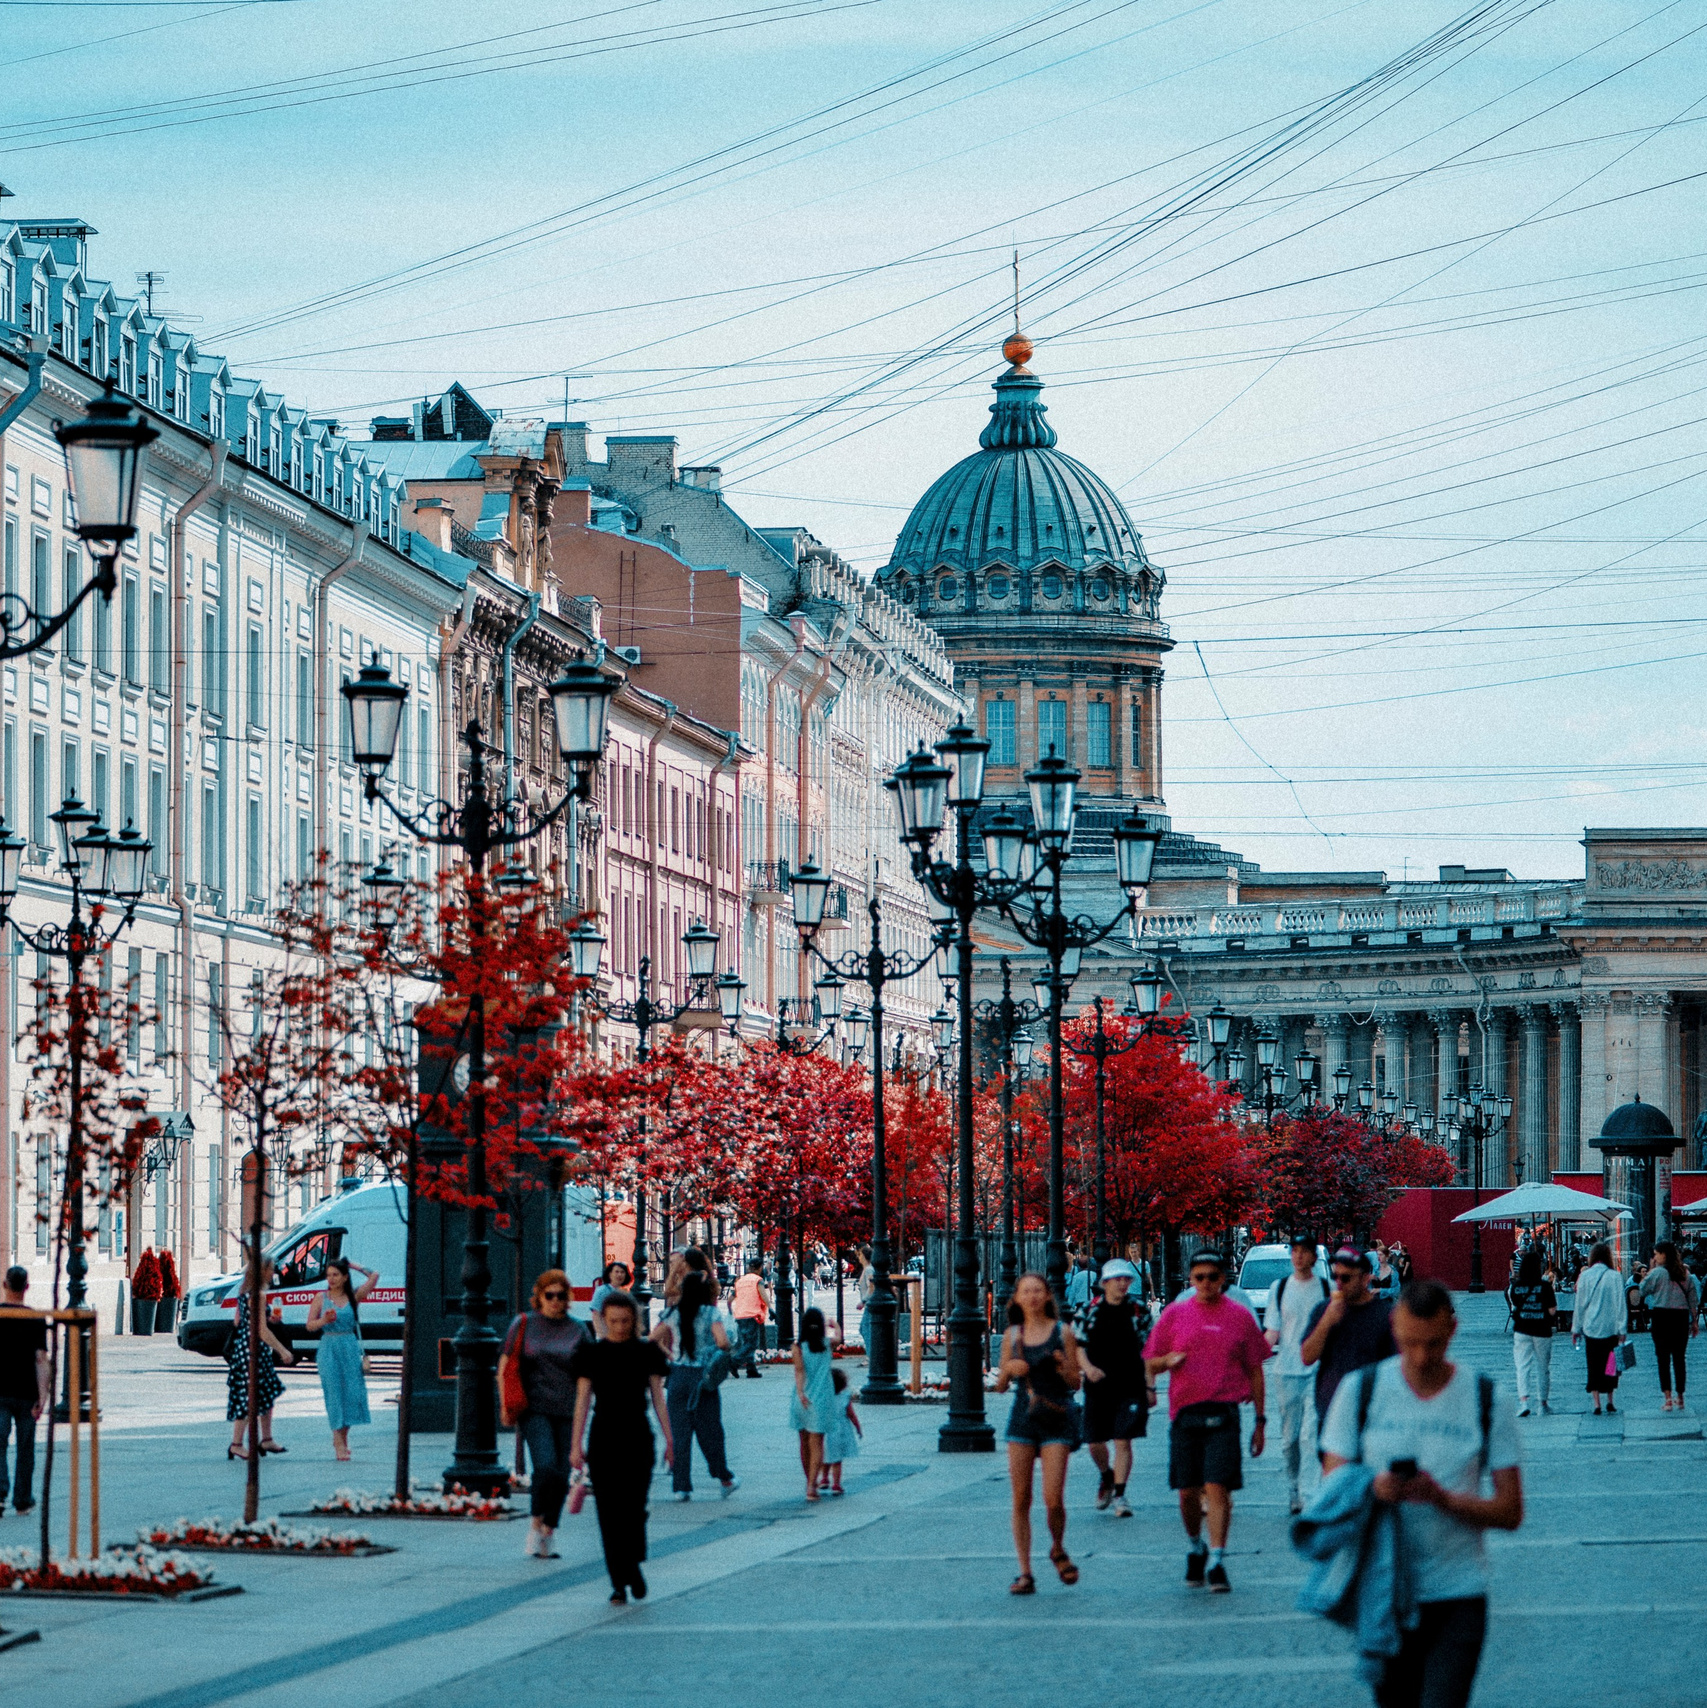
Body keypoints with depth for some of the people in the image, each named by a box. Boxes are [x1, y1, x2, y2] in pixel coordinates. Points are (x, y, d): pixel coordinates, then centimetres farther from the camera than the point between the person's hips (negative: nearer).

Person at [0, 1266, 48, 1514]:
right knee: (25, 1447, 11)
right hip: (27, 1391, 1)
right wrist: (43, 1395, -13)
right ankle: (22, 1500, 17)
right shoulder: (37, 1319, -5)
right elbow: (41, 1359, -10)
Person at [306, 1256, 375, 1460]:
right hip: (328, 1349, -1)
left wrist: (355, 1267, 7)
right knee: (334, 1392, -4)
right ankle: (339, 1443, -3)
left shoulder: (353, 1297, 5)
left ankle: (342, 1438, 16)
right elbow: (310, 1325, 3)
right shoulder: (321, 1298, 4)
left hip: (350, 1349, 1)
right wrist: (324, 1321, -15)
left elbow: (373, 1277, -1)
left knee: (351, 1392, 0)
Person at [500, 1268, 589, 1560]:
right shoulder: (524, 1324, 4)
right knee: (546, 1467, -19)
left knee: (561, 1475, 1)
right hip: (535, 1409, -2)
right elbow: (505, 1366, 6)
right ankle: (535, 1524, 0)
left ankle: (548, 1535, 13)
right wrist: (506, 1405, 0)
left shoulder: (577, 1330, 8)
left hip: (566, 1411, 2)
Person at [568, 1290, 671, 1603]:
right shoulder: (592, 1355, 4)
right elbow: (582, 1400, 3)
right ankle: (619, 1580, 4)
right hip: (603, 1438, 0)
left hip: (637, 1437, 0)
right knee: (609, 1510, -2)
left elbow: (658, 1398, 7)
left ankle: (633, 1566, 13)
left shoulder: (646, 1353, 5)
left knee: (634, 1507, -9)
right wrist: (576, 1445, -1)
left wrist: (668, 1439, 3)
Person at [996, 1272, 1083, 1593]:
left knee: (1053, 1498, -11)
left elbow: (1075, 1383, 3)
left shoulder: (1062, 1332, 0)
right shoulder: (1012, 1335, 8)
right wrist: (1008, 1370, -9)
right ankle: (1025, 1573, 5)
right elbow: (1001, 1387, 12)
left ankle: (1058, 1550, 19)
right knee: (1021, 1498, -1)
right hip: (1022, 1418, 3)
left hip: (1056, 1420, -3)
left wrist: (1063, 1368, -17)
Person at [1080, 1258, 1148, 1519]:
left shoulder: (1137, 1310, 1)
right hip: (1098, 1387, 2)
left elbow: (1149, 1350, 5)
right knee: (1095, 1443, 6)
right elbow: (1077, 1346, 2)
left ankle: (1119, 1496, -3)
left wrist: (1150, 1387, 2)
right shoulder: (1091, 1311, 3)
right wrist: (1088, 1367, -18)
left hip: (1130, 1387, -2)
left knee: (1123, 1441, -8)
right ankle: (1105, 1476, 36)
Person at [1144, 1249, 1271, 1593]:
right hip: (1184, 1413, 2)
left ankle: (1216, 1561, -10)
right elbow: (1150, 1364, 11)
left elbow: (1254, 1370, 11)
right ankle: (1195, 1549, 29)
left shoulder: (1240, 1317, 7)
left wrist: (1260, 1420, 9)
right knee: (1188, 1491, 6)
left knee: (1218, 1488, -11)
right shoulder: (1174, 1314, 8)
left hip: (1223, 1414, -2)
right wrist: (1168, 1360, -13)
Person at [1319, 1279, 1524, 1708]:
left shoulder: (1487, 1401, 0)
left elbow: (1510, 1512, -1)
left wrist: (1442, 1498, -19)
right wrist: (1372, 1491, -20)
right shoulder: (1360, 1391, 2)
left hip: (1458, 1596, -2)